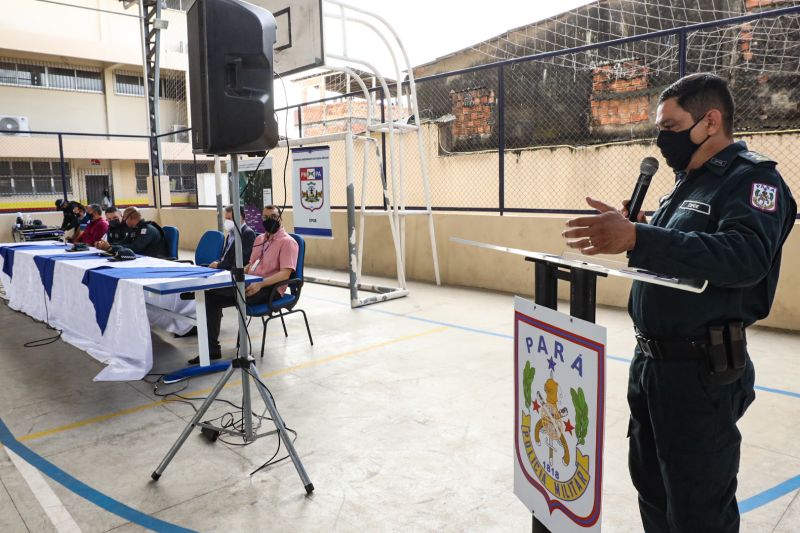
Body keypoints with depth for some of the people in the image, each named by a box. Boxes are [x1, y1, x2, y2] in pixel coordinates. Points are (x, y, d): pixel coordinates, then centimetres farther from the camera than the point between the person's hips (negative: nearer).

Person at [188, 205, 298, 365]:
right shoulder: (259, 239, 19)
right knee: (212, 298, -9)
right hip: (251, 283, 8)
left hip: (269, 288, -8)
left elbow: (285, 274, -18)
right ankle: (212, 349, -8)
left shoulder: (287, 242, -7)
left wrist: (260, 284, -30)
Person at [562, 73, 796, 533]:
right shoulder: (688, 181, 16)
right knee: (651, 486, 21)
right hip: (651, 361, 9)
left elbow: (745, 256, -30)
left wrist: (637, 238, -40)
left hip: (701, 371, -8)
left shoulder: (753, 179, -11)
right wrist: (626, 230, 0)